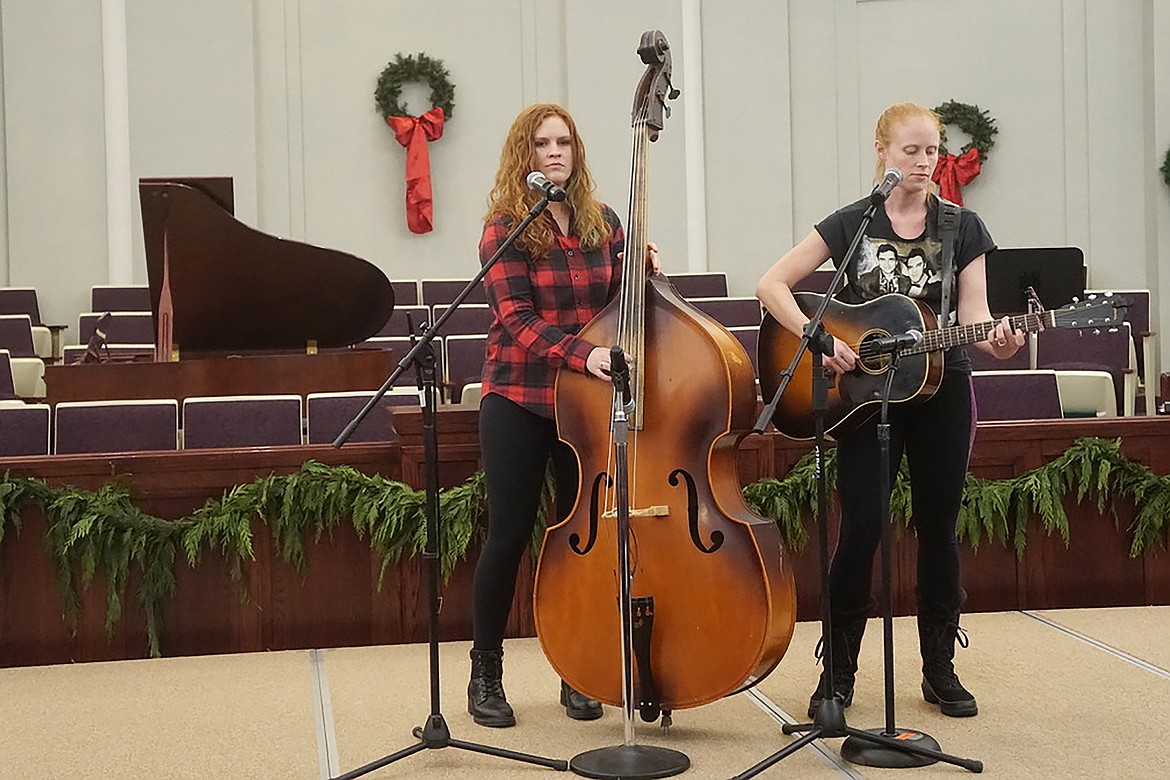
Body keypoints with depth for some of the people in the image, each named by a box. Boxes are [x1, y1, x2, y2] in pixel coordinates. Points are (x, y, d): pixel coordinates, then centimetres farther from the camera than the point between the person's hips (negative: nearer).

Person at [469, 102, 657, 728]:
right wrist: (581, 354, -29)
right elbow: (517, 319, -16)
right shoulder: (506, 227, -6)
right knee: (508, 535, -1)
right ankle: (485, 674, 16)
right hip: (519, 401, -4)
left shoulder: (602, 224, 7)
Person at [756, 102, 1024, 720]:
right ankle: (839, 672, 7)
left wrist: (993, 340, -27)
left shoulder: (962, 227, 3)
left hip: (940, 388, 2)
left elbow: (973, 313, -4)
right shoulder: (850, 223, -1)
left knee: (938, 527, 8)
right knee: (860, 529, -5)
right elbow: (771, 285, -5)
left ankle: (940, 668, 20)